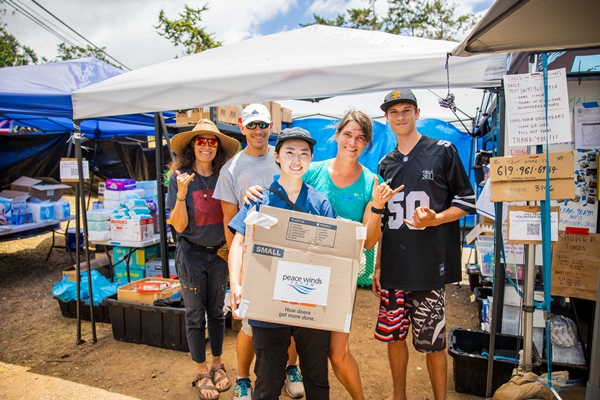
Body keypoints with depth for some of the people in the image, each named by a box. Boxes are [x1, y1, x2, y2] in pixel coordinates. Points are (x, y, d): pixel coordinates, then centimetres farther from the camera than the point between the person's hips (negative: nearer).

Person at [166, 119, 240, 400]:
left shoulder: (223, 178, -2)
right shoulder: (180, 179, -9)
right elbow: (179, 225, -12)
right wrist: (182, 193, -26)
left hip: (218, 253, 3)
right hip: (191, 254, -2)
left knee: (217, 311, 15)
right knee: (195, 314, 10)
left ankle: (217, 364, 34)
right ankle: (202, 372, 27)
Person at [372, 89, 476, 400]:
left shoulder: (442, 151, -1)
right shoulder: (386, 164, 12)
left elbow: (466, 202, 0)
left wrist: (434, 219, -20)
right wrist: (378, 265, 12)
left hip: (428, 266, -4)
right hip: (392, 268, 5)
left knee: (433, 343, 5)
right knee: (393, 336, 13)